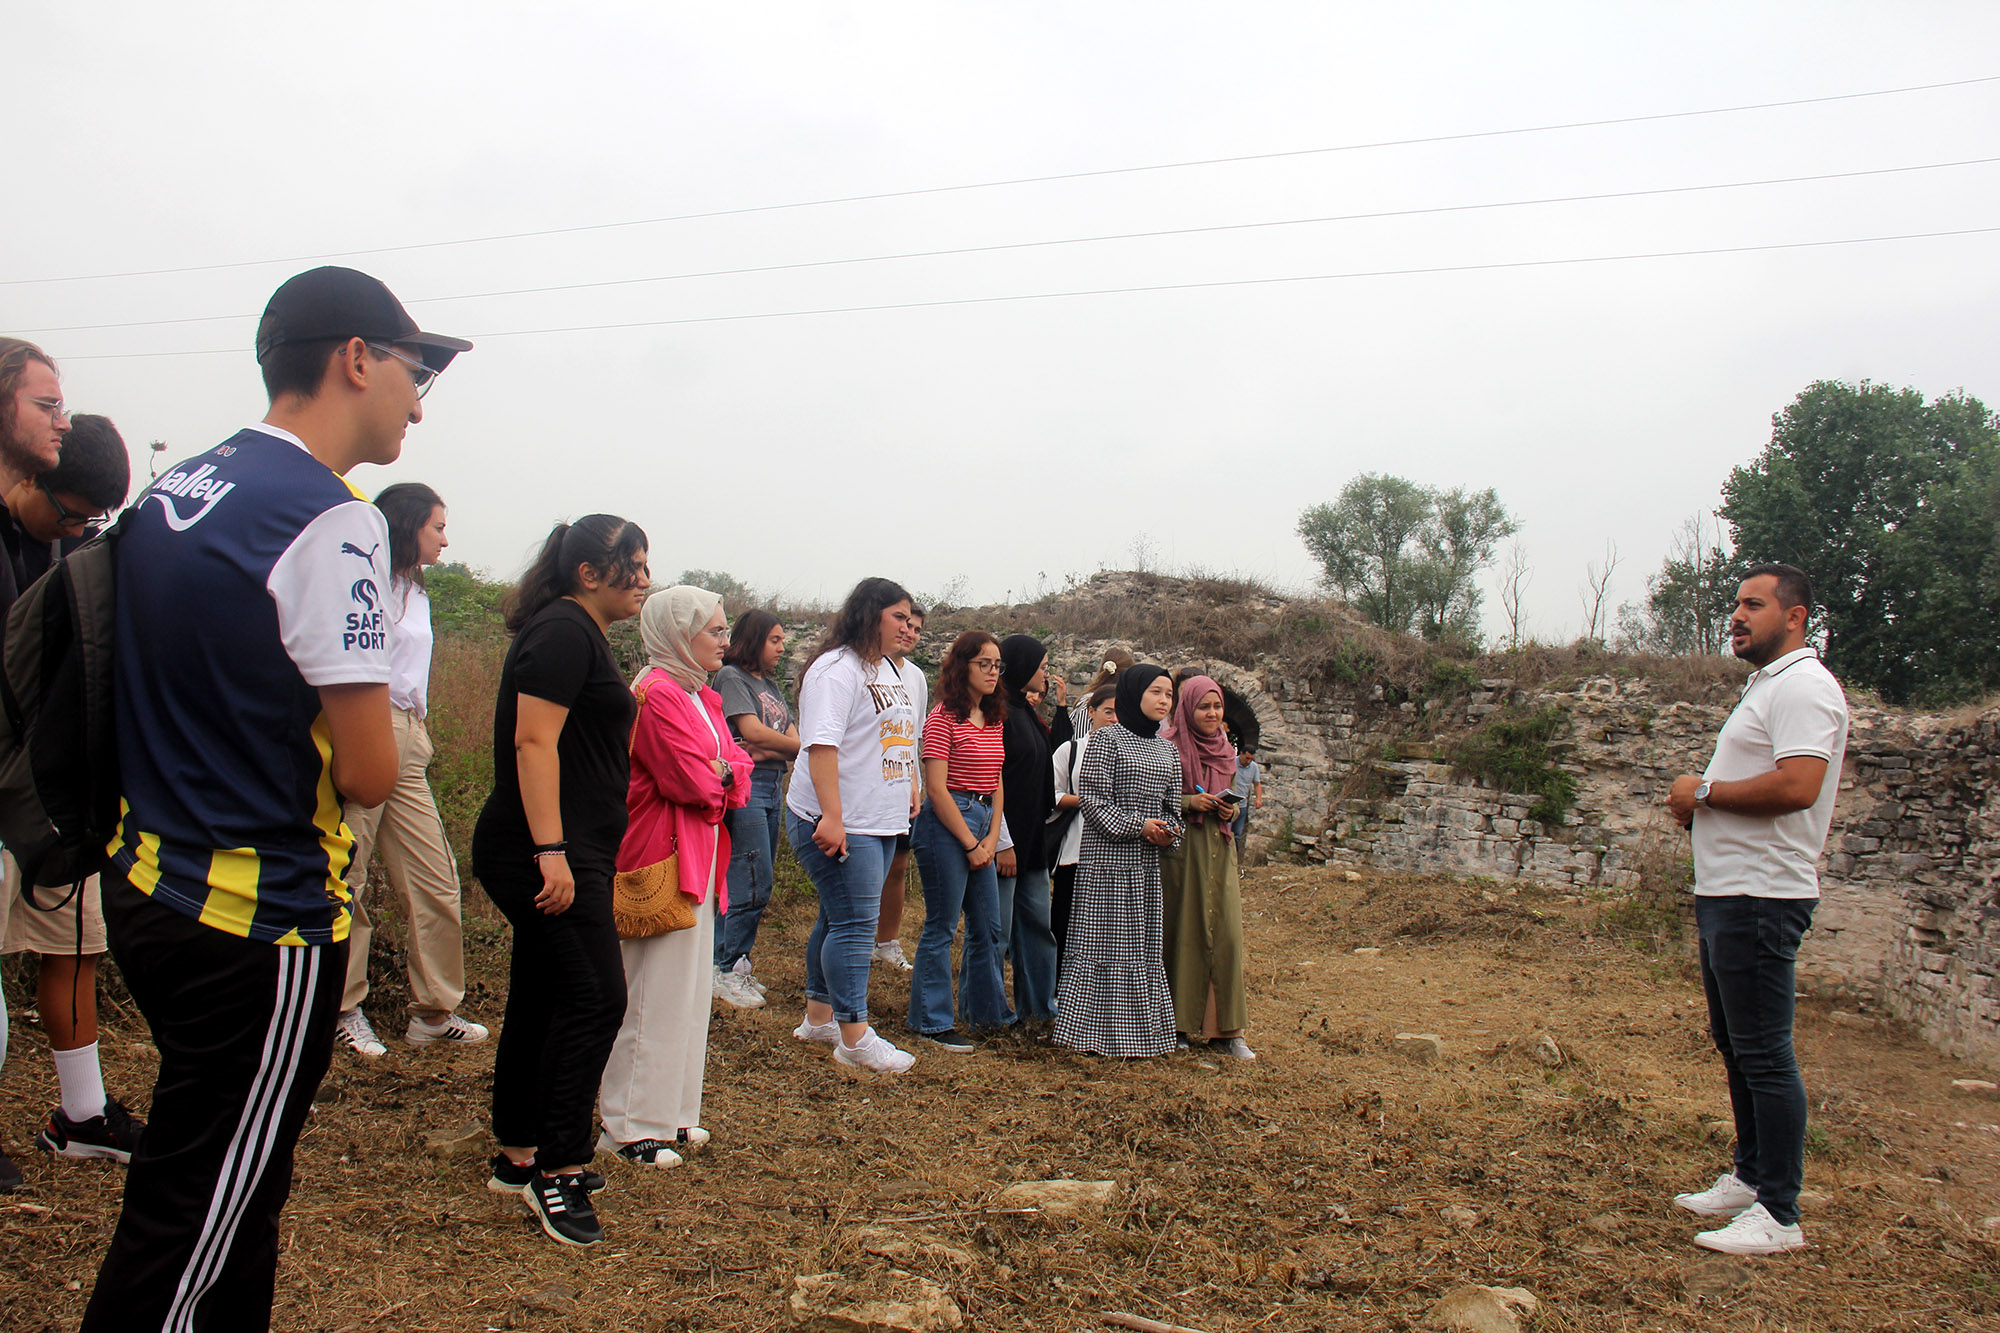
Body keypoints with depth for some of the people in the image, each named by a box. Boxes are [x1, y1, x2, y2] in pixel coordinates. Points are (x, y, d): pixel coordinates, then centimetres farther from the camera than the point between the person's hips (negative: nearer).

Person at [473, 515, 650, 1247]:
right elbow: (533, 740, -21)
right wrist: (551, 849, -26)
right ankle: (558, 1169, -5)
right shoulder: (564, 632, -12)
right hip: (551, 854, -11)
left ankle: (518, 1158, 24)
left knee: (543, 1001, 14)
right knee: (594, 997, -11)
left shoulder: (578, 634, 20)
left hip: (561, 854, 11)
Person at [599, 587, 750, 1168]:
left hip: (700, 860, 10)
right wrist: (722, 771, -2)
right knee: (653, 994, -4)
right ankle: (630, 1127, 6)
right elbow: (693, 781, -21)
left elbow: (735, 764, 10)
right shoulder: (657, 693, -15)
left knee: (689, 989, 15)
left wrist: (719, 771, -9)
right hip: (662, 861, -10)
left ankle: (671, 1113, 25)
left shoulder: (700, 696, 16)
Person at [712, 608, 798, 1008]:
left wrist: (765, 751, -10)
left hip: (771, 788, 8)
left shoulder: (770, 685, 21)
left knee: (758, 883, 8)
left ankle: (733, 966, 16)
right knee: (754, 884, -10)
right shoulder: (731, 677, -3)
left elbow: (791, 736, 10)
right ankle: (727, 970, 0)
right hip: (744, 785, -8)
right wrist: (809, 748, -6)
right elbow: (753, 732, -14)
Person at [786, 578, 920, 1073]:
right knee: (853, 924, -8)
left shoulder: (888, 669, 17)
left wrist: (911, 784, 23)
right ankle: (855, 1038, -3)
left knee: (840, 918, 16)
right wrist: (832, 817, -28)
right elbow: (822, 743, -23)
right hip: (839, 824, -10)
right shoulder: (837, 669, -14)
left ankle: (819, 1016, 26)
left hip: (879, 823, 10)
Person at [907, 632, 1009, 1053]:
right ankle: (932, 1022, 9)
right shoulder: (944, 718, -10)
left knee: (988, 926, 13)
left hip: (983, 823, 8)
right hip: (945, 824, -8)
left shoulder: (995, 719, 13)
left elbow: (996, 783, 14)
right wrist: (971, 844, -13)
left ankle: (982, 1010, 29)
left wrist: (992, 838, 1)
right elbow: (936, 787, -14)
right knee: (942, 927, -2)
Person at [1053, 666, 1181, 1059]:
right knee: (1105, 940, -3)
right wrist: (1136, 826, -16)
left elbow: (1172, 804, 18)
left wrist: (1168, 831, -3)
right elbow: (1092, 797, -11)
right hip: (1108, 856, -7)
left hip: (1148, 862, 7)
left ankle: (1145, 1027, 17)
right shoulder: (1106, 740, -6)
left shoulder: (1167, 749, 15)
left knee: (1145, 944, 9)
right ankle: (1100, 1030, 4)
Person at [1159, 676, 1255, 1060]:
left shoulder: (1224, 749, 13)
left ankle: (1226, 1028, 7)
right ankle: (1177, 1025, 10)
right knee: (1181, 931, -1)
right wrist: (1189, 802, -18)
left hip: (1219, 848, 5)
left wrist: (1230, 810, 1)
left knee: (1226, 933, 0)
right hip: (1179, 846, -5)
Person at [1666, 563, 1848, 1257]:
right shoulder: (1765, 686, 19)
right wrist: (1696, 803, 7)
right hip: (1726, 892, 11)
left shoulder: (1804, 686, -14)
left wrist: (1705, 791, -15)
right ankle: (1750, 1176, 30)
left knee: (1765, 1056, -5)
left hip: (1760, 899, -11)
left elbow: (1797, 785, -27)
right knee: (1736, 1046, 18)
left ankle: (1779, 1214, 2)